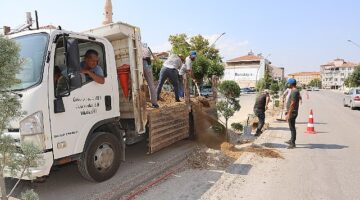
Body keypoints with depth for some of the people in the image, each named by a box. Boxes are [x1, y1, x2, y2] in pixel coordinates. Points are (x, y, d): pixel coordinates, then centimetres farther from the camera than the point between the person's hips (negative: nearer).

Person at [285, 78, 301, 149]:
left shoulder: (294, 92, -19)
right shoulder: (295, 91, 13)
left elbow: (292, 104, -24)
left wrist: (289, 114, -23)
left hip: (292, 113, -11)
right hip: (292, 112, 11)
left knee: (292, 128, -5)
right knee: (292, 127, 20)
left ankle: (293, 144, 1)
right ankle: (291, 140, 34)